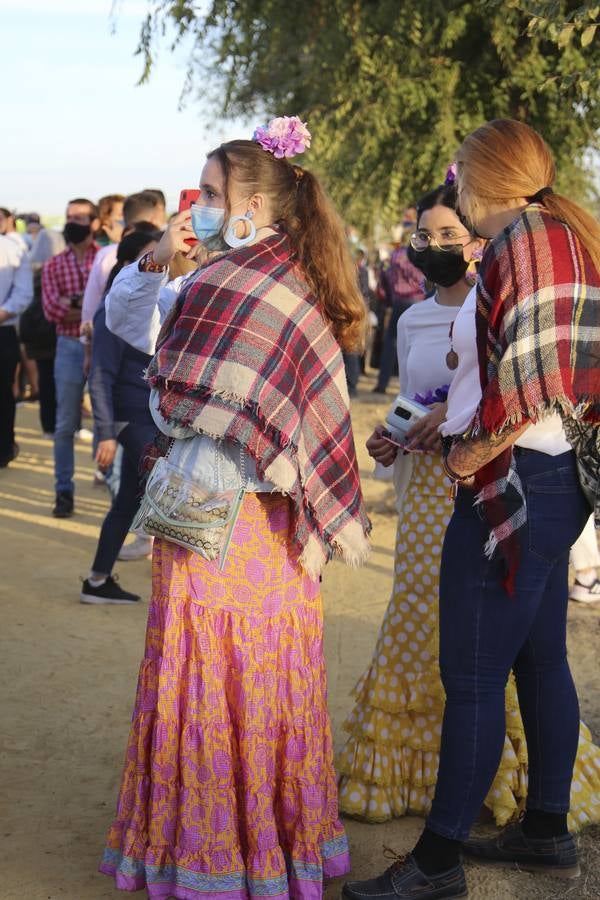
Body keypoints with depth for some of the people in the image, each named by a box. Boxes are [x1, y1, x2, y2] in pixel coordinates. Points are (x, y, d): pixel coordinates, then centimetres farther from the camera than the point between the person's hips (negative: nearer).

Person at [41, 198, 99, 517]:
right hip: (70, 347, 2)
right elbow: (51, 310, -5)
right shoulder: (54, 265, 8)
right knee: (65, 425, 4)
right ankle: (64, 492, 12)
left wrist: (74, 304, -16)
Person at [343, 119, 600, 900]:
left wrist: (471, 456, -12)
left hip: (516, 484, -10)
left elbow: (533, 380, -23)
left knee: (472, 675, -3)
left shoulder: (529, 237, -16)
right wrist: (452, 420, 14)